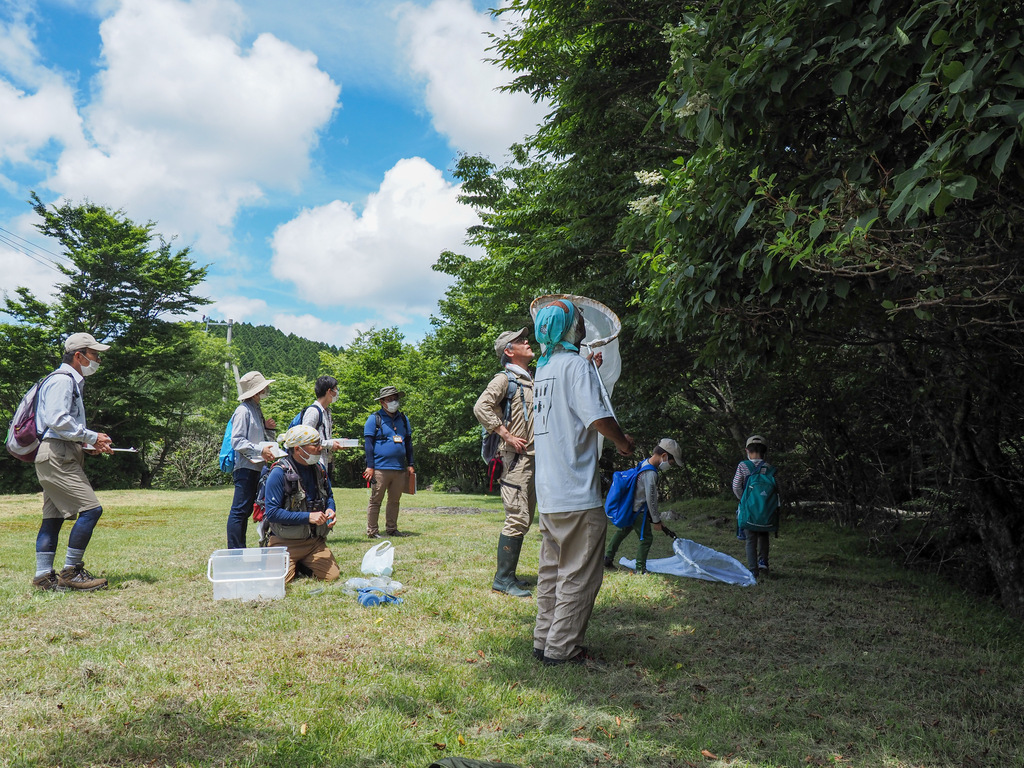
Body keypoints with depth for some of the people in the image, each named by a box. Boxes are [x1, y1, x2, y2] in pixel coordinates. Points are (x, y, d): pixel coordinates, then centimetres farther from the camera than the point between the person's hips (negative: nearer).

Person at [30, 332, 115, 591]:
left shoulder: (71, 382, 24)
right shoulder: (62, 380, -9)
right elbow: (57, 420, -21)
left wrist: (88, 445, 13)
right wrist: (92, 437, -16)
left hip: (59, 458, 11)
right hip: (56, 456, -11)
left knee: (54, 516, 10)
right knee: (90, 509, -13)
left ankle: (44, 575, 13)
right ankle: (71, 572, -7)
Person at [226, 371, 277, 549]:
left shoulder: (257, 409, 17)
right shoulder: (243, 410, -12)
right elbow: (237, 441, -18)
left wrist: (265, 426, 9)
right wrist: (260, 450, -24)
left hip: (258, 467, 10)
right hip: (246, 468, -10)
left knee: (246, 511, 14)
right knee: (239, 511, -6)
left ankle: (240, 551, 21)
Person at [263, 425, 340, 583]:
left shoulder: (319, 469, 6)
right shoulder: (279, 472, -14)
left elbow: (329, 496, 22)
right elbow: (272, 512, -17)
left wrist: (330, 509, -2)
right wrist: (308, 517, -21)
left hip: (315, 541, 5)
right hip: (286, 542, -5)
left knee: (332, 575, -12)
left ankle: (302, 563, 17)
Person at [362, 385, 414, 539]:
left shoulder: (403, 419, 15)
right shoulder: (375, 418, 0)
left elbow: (408, 443, 20)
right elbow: (368, 443, -3)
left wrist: (410, 465, 14)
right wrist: (370, 466, -9)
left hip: (400, 469, 5)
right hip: (381, 468, -5)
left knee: (395, 500, 12)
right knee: (376, 500, 0)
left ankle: (391, 529, 22)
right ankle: (372, 531, 7)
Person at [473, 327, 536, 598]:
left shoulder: (531, 380, 20)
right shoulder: (504, 378, -7)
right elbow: (481, 407, -21)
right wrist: (507, 436, -20)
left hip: (533, 458, 9)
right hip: (516, 457, -9)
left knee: (524, 519, 12)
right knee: (517, 518, -11)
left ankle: (508, 574, 20)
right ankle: (503, 578, -5)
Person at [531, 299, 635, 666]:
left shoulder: (543, 367, 14)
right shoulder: (577, 365, -13)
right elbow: (598, 416, -23)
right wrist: (623, 442, -2)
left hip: (549, 492, 9)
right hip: (577, 492, -9)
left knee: (553, 569, 17)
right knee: (580, 574, 1)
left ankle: (544, 641, 23)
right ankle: (561, 648, 6)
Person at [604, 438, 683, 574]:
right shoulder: (651, 474, -26)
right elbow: (651, 499, -21)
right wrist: (656, 521, -10)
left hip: (629, 509, 10)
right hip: (639, 512, -10)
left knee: (622, 532, 21)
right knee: (646, 538, 3)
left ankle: (607, 558, 30)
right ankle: (640, 569, 12)